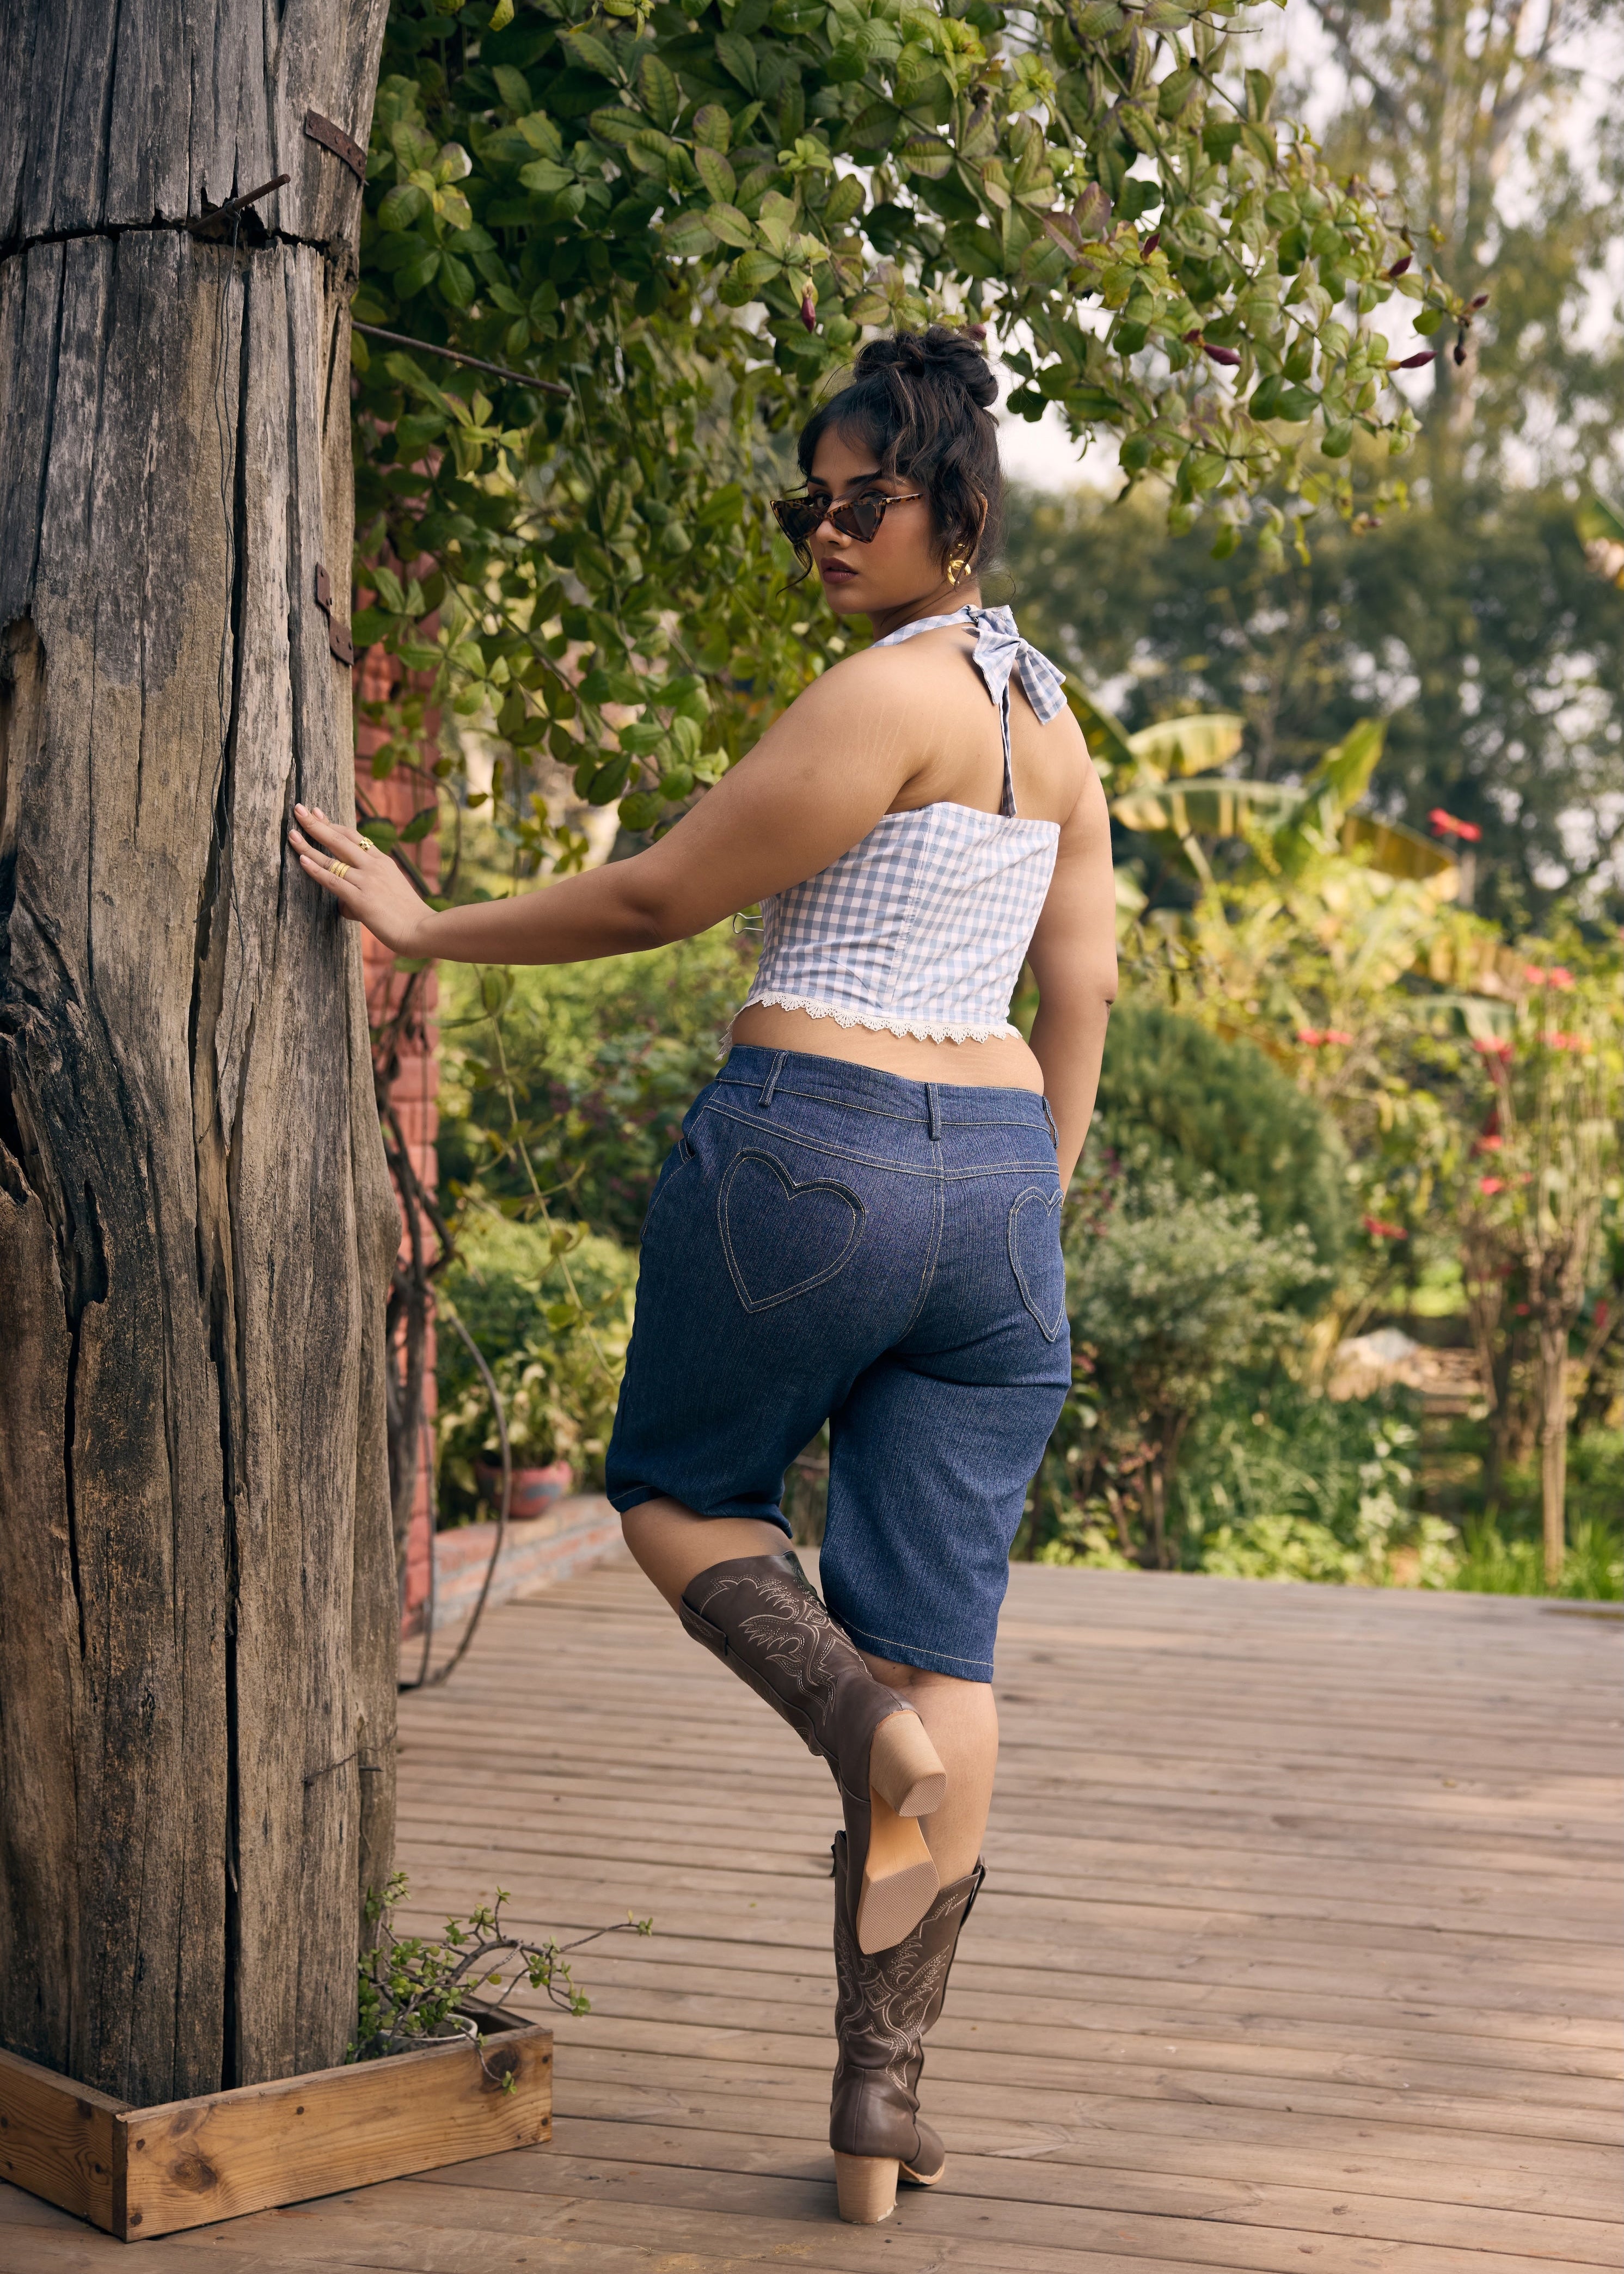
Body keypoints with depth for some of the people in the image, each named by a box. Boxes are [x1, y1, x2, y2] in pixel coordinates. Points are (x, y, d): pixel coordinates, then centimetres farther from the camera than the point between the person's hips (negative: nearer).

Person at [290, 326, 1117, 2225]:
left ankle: (861, 1717, -10)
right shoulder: (1052, 724, 14)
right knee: (943, 1635, 5)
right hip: (993, 1177, 7)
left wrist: (430, 929, 3)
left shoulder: (888, 695, -10)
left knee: (678, 1491, 19)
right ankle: (883, 2101, 6)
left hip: (809, 1151, -7)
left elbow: (659, 896, -8)